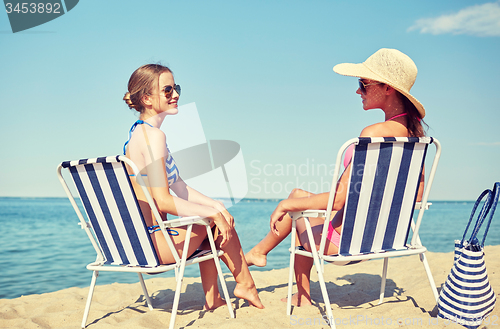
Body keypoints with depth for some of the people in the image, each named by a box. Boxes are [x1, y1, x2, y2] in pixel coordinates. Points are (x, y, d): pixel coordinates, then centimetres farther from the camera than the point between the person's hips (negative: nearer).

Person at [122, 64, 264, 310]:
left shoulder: (138, 132, 13)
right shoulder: (153, 135, -19)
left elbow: (180, 187, 13)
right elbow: (163, 201, -25)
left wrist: (215, 205, 4)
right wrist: (214, 213, -16)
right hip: (153, 243, -9)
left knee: (213, 221, 22)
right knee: (217, 223, 5)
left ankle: (212, 299, 24)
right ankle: (246, 285, 22)